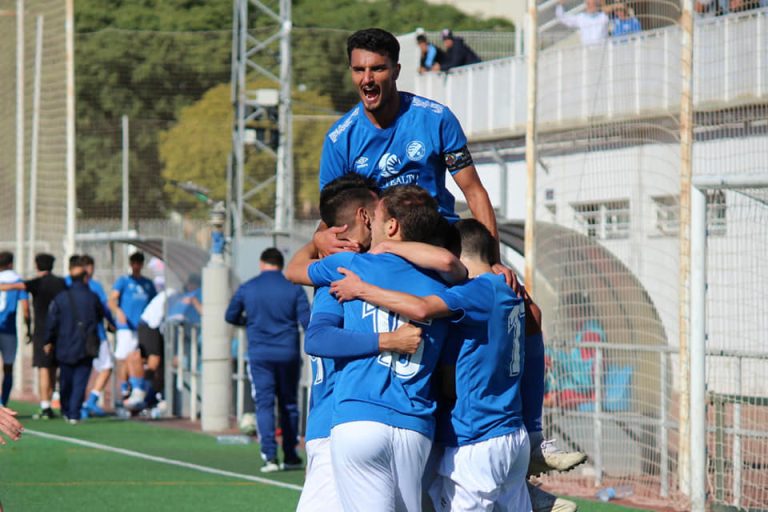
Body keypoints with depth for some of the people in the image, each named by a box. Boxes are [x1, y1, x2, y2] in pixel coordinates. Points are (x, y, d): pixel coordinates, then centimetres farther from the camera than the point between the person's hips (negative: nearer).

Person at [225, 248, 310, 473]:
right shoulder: (294, 288, 0)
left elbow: (231, 316, 13)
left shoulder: (247, 288, 2)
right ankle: (290, 456, 16)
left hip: (259, 355, -1)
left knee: (264, 404, -2)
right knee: (289, 404, 12)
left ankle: (270, 455, -15)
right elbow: (307, 320, -5)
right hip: (288, 353, 1)